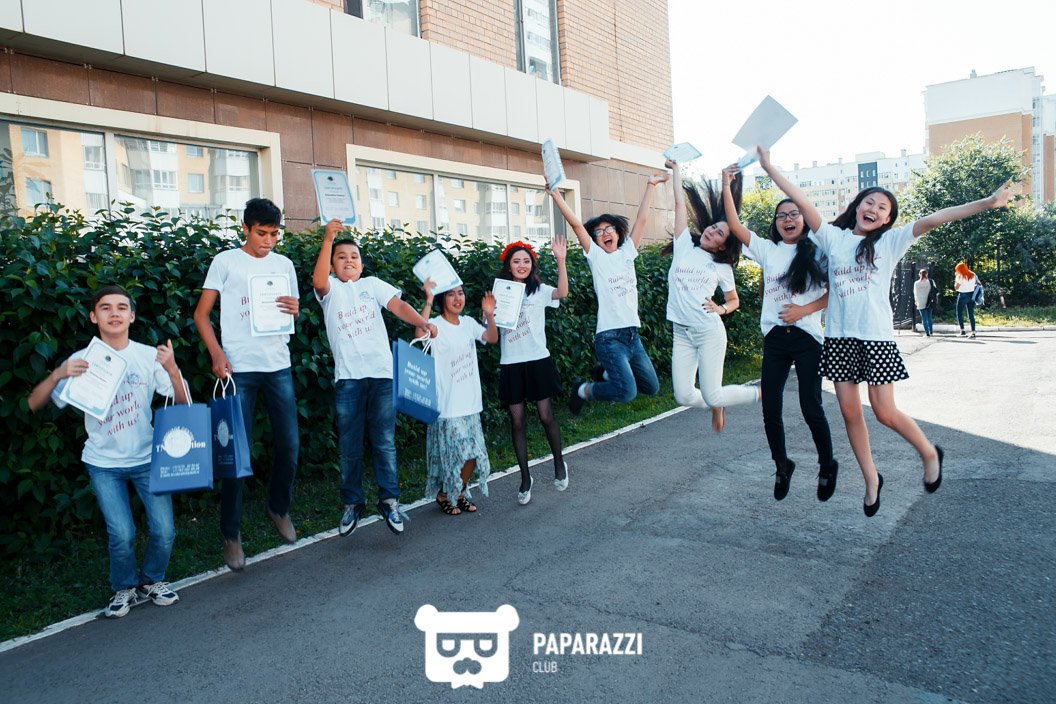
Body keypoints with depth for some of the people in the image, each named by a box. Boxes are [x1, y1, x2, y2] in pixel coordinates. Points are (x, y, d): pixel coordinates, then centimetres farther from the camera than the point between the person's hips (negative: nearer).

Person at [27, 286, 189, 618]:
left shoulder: (149, 356, -6)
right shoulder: (80, 361, -5)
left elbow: (183, 403, -9)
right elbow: (34, 404, -5)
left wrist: (172, 370, -27)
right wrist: (58, 374, -23)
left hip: (147, 458, 1)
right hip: (103, 463, 0)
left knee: (163, 531, -7)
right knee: (122, 534, -13)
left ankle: (152, 581, 23)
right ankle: (125, 588, 17)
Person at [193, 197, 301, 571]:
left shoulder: (283, 264, 11)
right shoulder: (225, 262, 1)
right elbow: (201, 314, 2)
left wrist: (295, 311, -8)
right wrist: (217, 354, -13)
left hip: (278, 365, 4)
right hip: (239, 368, -3)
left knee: (289, 444, 5)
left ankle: (279, 508, 30)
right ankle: (231, 535, 11)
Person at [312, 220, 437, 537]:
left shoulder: (373, 284, 12)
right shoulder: (330, 289, 7)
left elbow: (399, 306, -1)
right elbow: (318, 281, -17)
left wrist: (424, 323, -20)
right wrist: (328, 239, -26)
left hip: (382, 373, 1)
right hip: (348, 377, -1)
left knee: (384, 442, 6)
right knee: (349, 446, 6)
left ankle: (389, 500, 18)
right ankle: (352, 503, 21)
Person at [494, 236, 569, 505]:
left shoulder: (538, 290, 2)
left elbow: (562, 292, -20)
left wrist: (561, 260, -28)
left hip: (538, 360, -2)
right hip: (510, 364, 2)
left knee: (546, 416, 2)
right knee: (517, 421, 4)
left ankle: (559, 464, 26)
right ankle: (525, 477, 16)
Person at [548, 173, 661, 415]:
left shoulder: (627, 252, 11)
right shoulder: (596, 256, -1)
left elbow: (642, 219, 12)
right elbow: (575, 224, -10)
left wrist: (650, 185, 14)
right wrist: (555, 194, -16)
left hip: (633, 335, 6)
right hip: (610, 337, -6)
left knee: (652, 387, 14)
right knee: (627, 392, -20)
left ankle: (605, 373, 33)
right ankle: (583, 390, 6)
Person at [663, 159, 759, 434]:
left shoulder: (722, 267, 4)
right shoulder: (684, 246, 5)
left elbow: (734, 301, 14)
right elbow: (680, 203, 5)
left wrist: (720, 309, -7)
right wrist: (676, 170, 6)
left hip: (709, 332, -2)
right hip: (681, 333, 3)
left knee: (712, 396, -6)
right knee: (684, 396, -3)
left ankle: (760, 393, 22)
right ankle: (717, 406, 31)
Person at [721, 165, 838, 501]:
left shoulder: (817, 253, 2)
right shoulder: (767, 250, 8)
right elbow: (735, 226, 2)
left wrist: (805, 309, -14)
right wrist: (726, 186, -3)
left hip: (807, 337, -3)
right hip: (774, 338, 3)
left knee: (811, 407, -2)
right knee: (770, 410, 4)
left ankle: (827, 466, 21)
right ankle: (782, 466, 25)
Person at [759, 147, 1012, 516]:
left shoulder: (889, 241, 5)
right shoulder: (834, 237, 7)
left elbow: (931, 220, -6)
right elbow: (802, 200, 3)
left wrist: (986, 203, -13)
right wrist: (769, 168, 0)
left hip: (876, 336, -2)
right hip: (839, 336, 2)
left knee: (884, 412, -2)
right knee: (849, 411, 5)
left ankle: (930, 454, 26)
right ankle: (871, 479, 21)